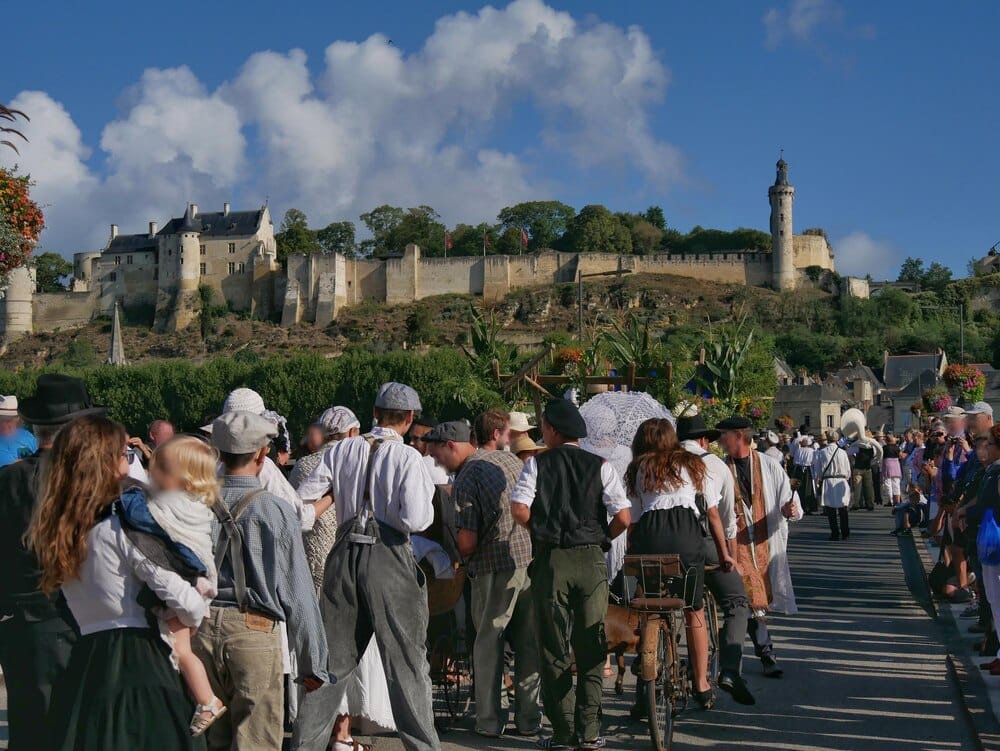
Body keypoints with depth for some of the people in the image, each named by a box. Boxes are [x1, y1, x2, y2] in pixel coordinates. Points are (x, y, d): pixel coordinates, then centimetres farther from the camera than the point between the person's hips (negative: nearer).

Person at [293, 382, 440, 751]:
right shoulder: (408, 458, -9)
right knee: (406, 660, 5)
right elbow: (415, 520, -18)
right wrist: (428, 500, 2)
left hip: (345, 555, 4)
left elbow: (300, 498, 4)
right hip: (389, 558, -4)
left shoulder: (342, 450, 3)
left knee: (332, 655, 14)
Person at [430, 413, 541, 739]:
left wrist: (461, 556, 7)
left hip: (496, 567, -6)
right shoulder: (511, 460, 11)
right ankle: (528, 719, 17)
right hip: (532, 558, 6)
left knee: (489, 644, 8)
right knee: (529, 644, 12)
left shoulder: (466, 480, -9)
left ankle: (490, 721, 11)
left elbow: (468, 542, -13)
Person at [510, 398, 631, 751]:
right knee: (591, 648, 8)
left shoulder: (537, 464, -1)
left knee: (554, 648, 7)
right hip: (592, 560, 1)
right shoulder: (600, 466, 1)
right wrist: (601, 538, 12)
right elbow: (623, 518, -7)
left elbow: (519, 510, -12)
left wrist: (541, 530, 7)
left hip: (551, 561, -1)